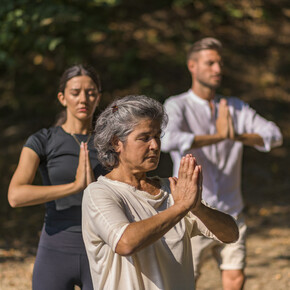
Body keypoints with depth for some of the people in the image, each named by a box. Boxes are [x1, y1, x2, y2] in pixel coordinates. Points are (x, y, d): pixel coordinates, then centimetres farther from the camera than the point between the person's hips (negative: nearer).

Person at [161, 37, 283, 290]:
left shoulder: (236, 108, 7)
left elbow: (274, 136, -5)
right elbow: (169, 141, -28)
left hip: (231, 213, 4)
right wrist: (218, 136, -32)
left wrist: (239, 136, -23)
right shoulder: (176, 106, -7)